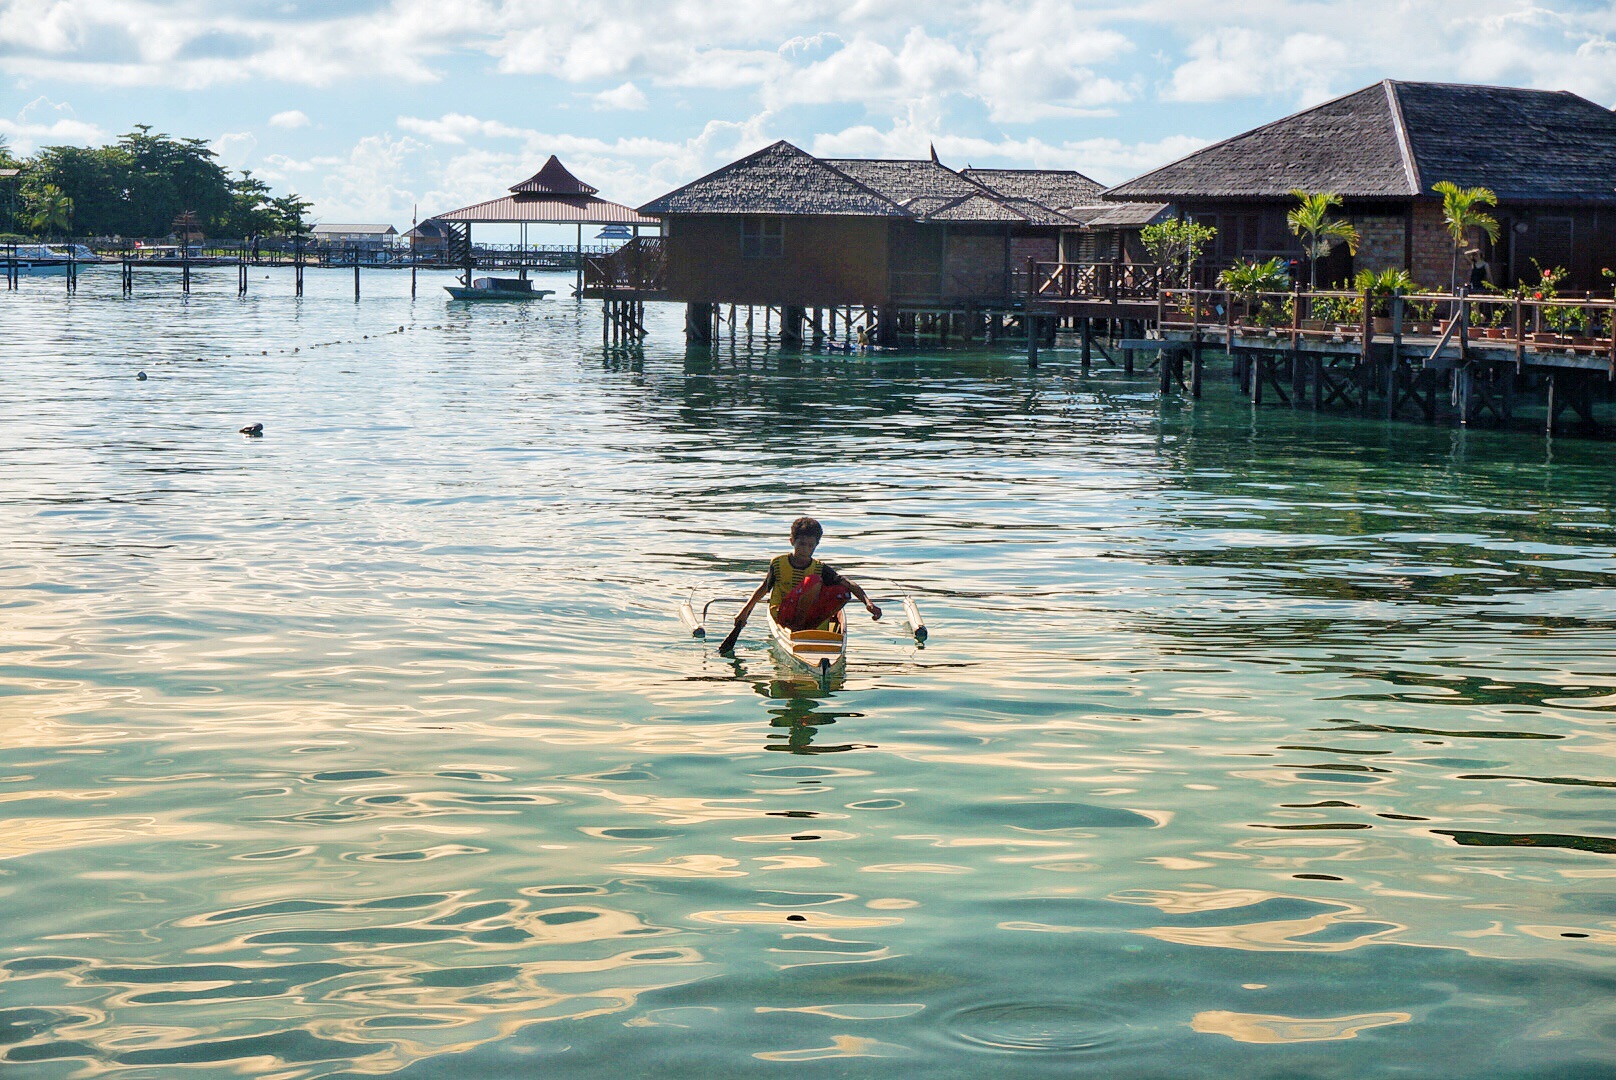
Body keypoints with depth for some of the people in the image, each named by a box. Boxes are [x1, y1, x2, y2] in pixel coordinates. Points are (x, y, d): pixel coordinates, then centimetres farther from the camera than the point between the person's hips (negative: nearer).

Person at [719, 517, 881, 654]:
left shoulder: (821, 569, 3)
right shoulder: (778, 564, 0)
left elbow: (848, 583, -11)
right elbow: (764, 588, 16)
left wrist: (867, 601, -28)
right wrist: (745, 610, 17)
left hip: (810, 617, 3)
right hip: (784, 615, -3)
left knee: (843, 592, -22)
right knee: (814, 581, -28)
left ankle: (805, 627, -19)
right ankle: (797, 628, -19)